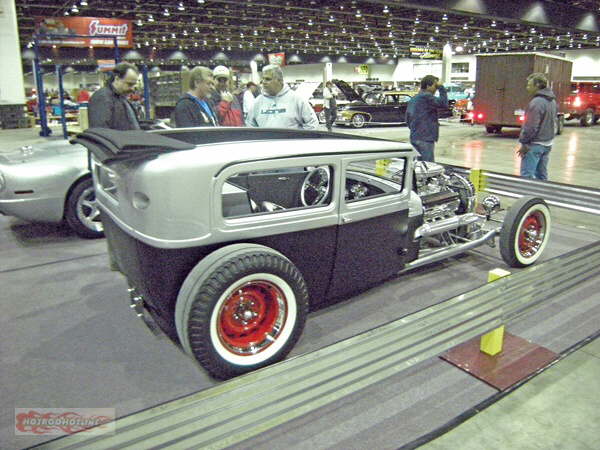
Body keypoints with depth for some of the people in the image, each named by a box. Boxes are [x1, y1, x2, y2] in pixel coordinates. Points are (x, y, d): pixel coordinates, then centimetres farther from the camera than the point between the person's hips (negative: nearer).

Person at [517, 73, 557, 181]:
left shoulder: (537, 102, -18)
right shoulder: (552, 101, 12)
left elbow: (531, 126, -19)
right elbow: (553, 122, 19)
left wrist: (523, 143, -12)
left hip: (535, 144, -9)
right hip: (547, 144, 10)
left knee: (527, 175, -8)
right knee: (542, 175, 15)